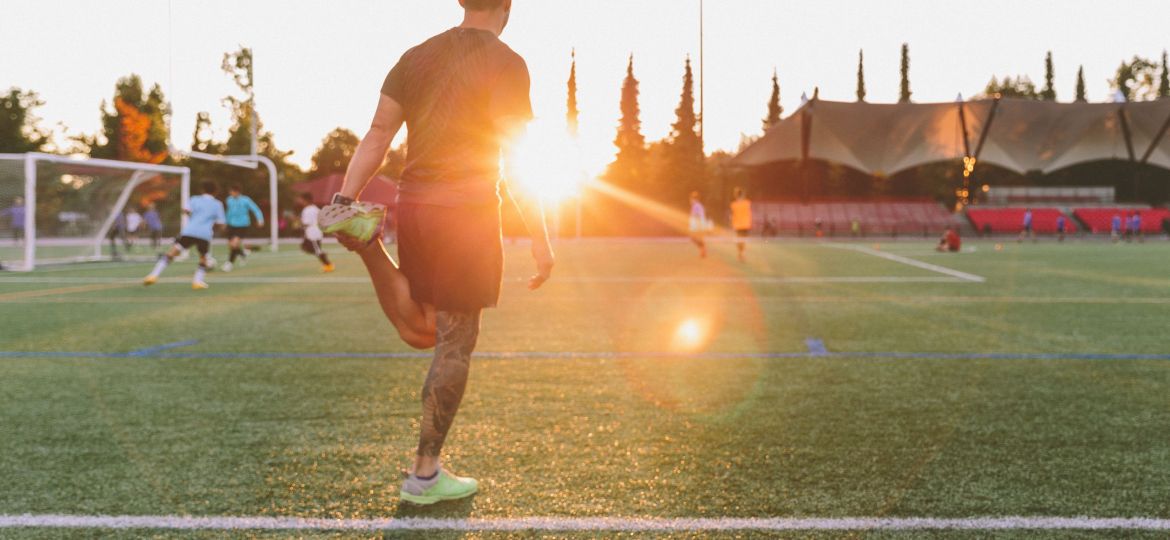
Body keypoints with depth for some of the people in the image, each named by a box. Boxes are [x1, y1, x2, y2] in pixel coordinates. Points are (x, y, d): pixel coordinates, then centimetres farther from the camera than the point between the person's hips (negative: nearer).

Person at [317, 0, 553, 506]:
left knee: (421, 331, 20)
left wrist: (344, 199, 3)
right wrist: (541, 240, -9)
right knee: (455, 345, 2)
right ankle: (425, 475, 8)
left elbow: (376, 136, 5)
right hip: (466, 215, -6)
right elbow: (515, 162, -13)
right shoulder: (506, 65, -8)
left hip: (413, 204, 7)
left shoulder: (416, 57, 11)